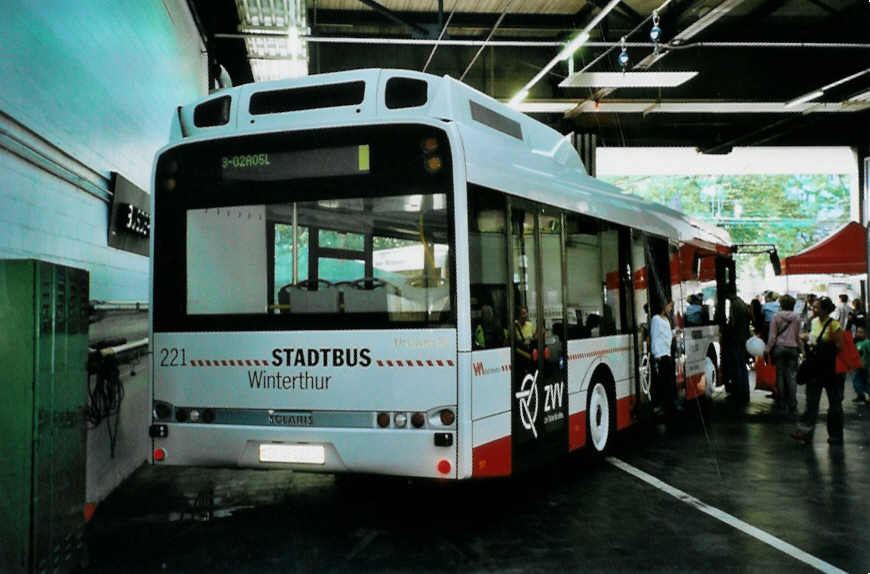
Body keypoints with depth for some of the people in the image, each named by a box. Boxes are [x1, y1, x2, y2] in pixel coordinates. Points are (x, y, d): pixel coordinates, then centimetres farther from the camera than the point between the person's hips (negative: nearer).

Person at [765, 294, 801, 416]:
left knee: (780, 375, 6)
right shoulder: (797, 318, 2)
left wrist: (768, 349, 2)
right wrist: (799, 347, 21)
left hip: (779, 347, -1)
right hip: (792, 348, 1)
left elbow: (772, 336, -4)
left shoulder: (776, 317, -4)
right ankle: (792, 406, -1)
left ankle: (781, 404, 11)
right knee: (791, 376, 1)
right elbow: (798, 336, 8)